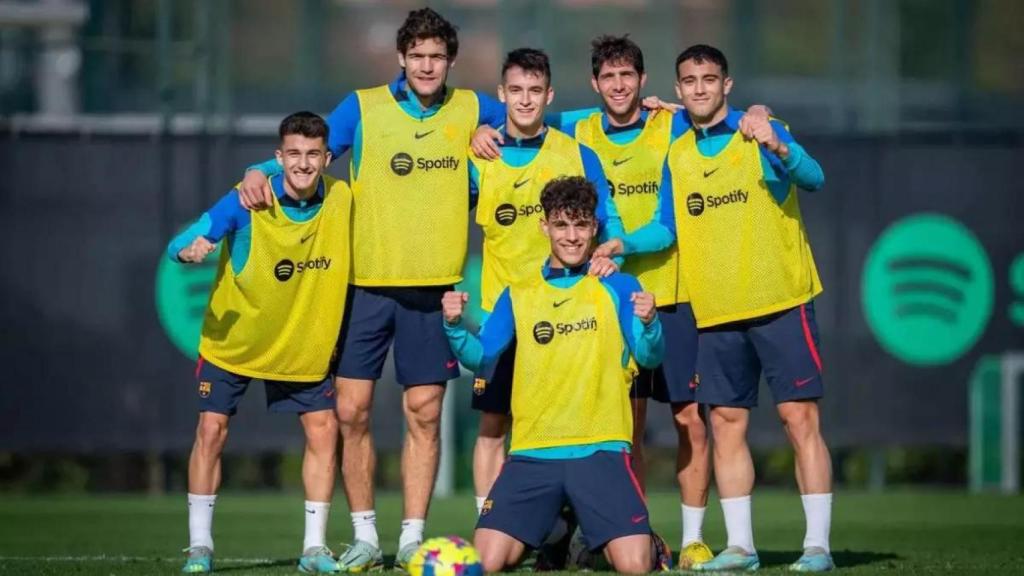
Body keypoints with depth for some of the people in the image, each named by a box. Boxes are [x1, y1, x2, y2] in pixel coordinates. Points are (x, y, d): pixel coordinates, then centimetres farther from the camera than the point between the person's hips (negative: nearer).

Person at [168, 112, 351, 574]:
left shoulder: (341, 199, -11)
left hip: (304, 344, 3)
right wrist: (191, 250, -46)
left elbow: (348, 263, 7)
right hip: (232, 340, -3)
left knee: (324, 431, -3)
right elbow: (180, 244, -24)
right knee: (211, 431, -6)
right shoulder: (247, 201, -21)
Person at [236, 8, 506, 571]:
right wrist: (261, 172, -16)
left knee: (423, 414, 1)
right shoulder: (363, 107, 2)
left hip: (434, 288, 1)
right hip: (367, 284, -1)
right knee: (352, 411, -3)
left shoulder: (471, 110, 7)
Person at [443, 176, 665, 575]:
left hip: (600, 450, -2)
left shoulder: (619, 288, 7)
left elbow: (649, 358, -2)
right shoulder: (518, 296, 14)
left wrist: (649, 324, -24)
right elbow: (480, 358, 8)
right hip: (532, 452, 2)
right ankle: (555, 535, 18)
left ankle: (593, 541, 18)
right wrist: (454, 326, -12)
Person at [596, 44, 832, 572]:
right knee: (726, 424, 4)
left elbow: (813, 178, -19)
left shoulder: (762, 135, -4)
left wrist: (779, 149, -38)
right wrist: (624, 243, -2)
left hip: (779, 304, -5)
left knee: (799, 417, -6)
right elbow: (668, 228, 15)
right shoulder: (676, 155, 11)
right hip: (715, 313, 5)